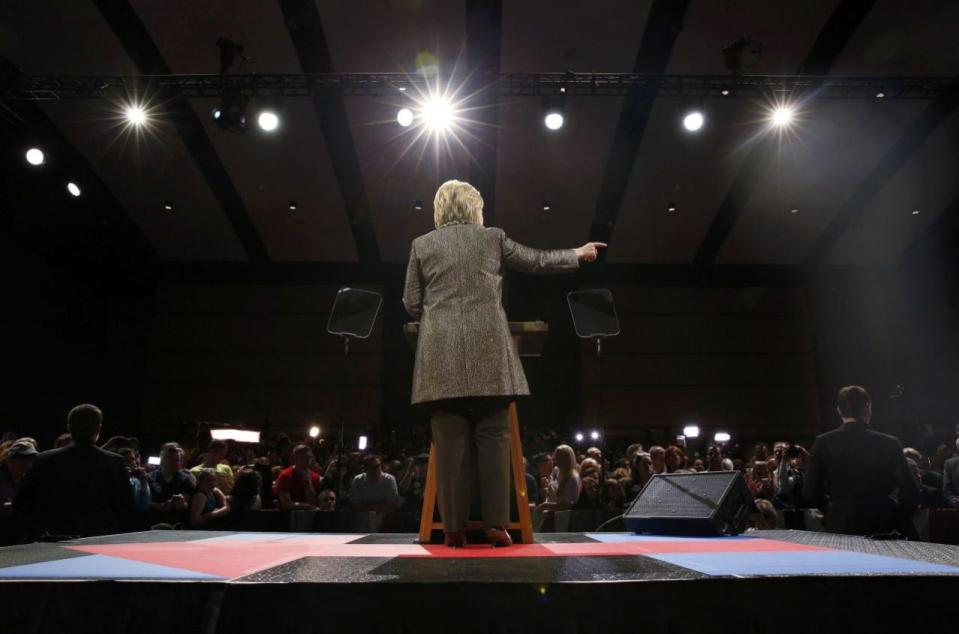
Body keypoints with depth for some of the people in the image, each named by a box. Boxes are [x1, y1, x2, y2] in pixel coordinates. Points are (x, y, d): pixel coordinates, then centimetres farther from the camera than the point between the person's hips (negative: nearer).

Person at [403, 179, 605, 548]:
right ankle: (496, 525, 3)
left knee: (450, 440, 1)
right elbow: (537, 261, 21)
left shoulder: (421, 245, 12)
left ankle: (454, 528, 2)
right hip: (488, 349, 0)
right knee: (493, 436, 3)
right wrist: (577, 254, 37)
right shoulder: (492, 238, 11)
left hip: (441, 352, 1)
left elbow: (412, 304, 10)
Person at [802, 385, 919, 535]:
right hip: (879, 528, 0)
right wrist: (891, 522, 8)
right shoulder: (889, 444, -4)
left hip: (838, 528, 0)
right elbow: (910, 494, -5)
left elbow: (809, 492, -5)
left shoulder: (823, 442, -5)